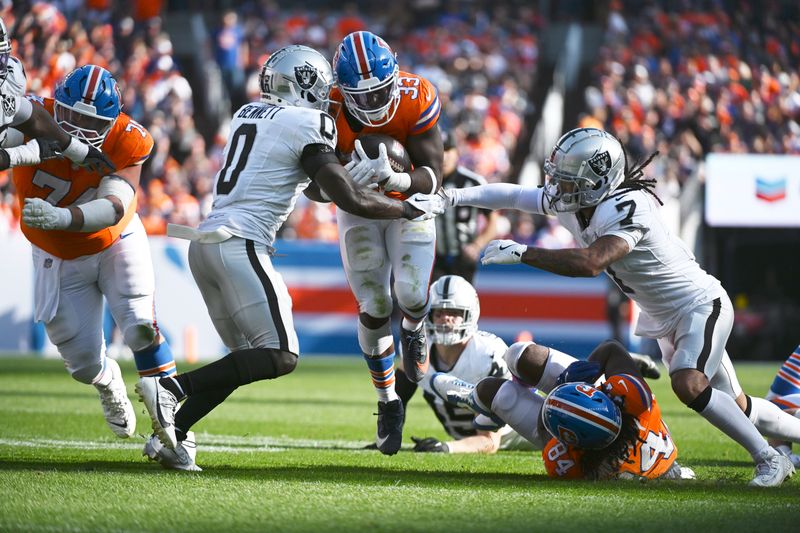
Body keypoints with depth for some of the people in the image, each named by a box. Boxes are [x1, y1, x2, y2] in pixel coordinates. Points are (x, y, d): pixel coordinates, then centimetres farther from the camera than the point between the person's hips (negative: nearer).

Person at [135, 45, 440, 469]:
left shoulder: (247, 115, 19)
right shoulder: (306, 127, -5)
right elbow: (350, 200, -7)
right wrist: (409, 208, 6)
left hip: (204, 242, 9)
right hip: (239, 245, -9)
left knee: (247, 357, 14)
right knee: (280, 357, -10)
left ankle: (172, 434, 2)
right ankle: (171, 387, -20)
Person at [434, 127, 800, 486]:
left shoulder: (628, 209, -32)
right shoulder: (570, 203, -7)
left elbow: (590, 263, -44)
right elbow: (512, 196, 3)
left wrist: (521, 253, -41)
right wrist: (455, 197, -8)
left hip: (700, 305, -9)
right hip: (663, 318, 9)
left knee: (688, 385, -29)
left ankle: (770, 459, -16)